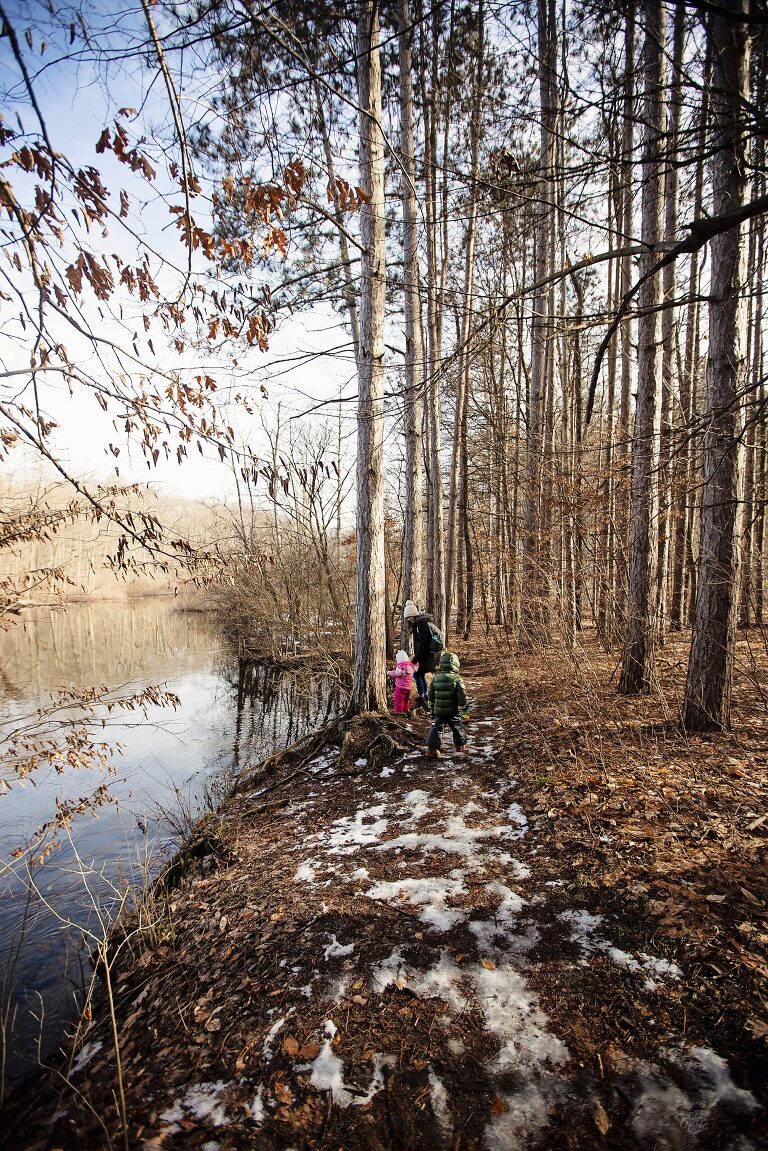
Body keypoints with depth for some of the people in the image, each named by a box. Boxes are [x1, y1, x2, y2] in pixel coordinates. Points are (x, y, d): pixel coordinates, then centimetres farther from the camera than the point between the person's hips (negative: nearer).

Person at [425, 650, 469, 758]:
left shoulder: (435, 678, 0)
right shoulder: (457, 679, -11)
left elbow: (431, 697, 7)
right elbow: (462, 697, -9)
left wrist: (432, 711, 17)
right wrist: (465, 712, 0)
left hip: (438, 711, 2)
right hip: (454, 711, -2)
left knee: (436, 728, 5)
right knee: (458, 728, 17)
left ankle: (432, 748, -6)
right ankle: (460, 747, 32)